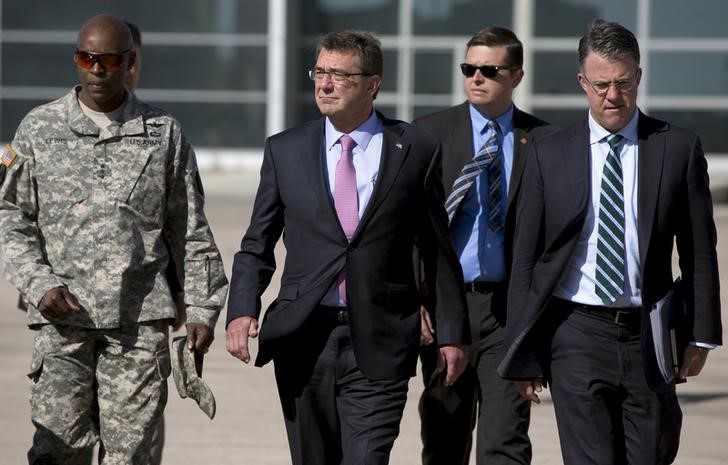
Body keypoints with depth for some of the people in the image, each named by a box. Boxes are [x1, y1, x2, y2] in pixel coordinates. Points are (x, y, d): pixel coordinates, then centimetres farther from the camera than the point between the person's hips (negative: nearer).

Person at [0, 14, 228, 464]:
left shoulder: (164, 133, 8)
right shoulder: (39, 129, 7)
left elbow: (191, 230, 12)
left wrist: (203, 307, 9)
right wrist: (40, 285, -6)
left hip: (141, 317, 0)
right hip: (63, 315, 0)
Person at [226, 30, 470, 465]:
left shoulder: (416, 151, 3)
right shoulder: (285, 151, 7)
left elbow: (439, 249, 7)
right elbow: (256, 246, 8)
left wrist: (452, 331, 7)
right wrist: (242, 311, -8)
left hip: (379, 346, -2)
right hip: (303, 340, 2)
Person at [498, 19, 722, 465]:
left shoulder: (679, 148, 4)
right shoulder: (549, 155, 5)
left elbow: (700, 251, 7)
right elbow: (525, 260, 6)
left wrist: (701, 334, 2)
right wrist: (522, 355, 3)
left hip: (647, 339, 1)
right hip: (577, 334, 0)